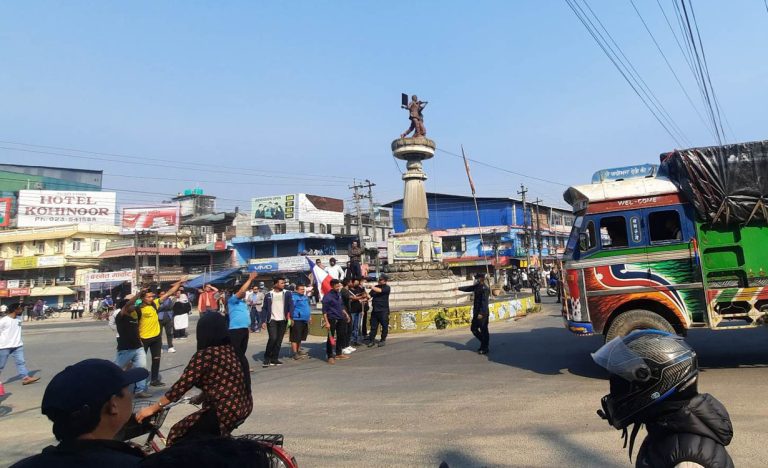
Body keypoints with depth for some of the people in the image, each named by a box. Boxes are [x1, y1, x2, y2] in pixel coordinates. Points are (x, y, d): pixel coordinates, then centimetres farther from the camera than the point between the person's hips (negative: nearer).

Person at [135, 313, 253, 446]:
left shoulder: (205, 355, -14)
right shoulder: (232, 350, 10)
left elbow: (181, 386, -14)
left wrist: (152, 409, -4)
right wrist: (199, 397, 33)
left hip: (226, 411, -9)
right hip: (244, 407, 9)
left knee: (180, 439, 6)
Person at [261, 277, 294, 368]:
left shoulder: (287, 294, 4)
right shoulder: (269, 295, 2)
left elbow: (291, 306, 0)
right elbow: (265, 308, 5)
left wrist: (290, 317, -12)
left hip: (283, 320, 2)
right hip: (272, 320, -2)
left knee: (279, 340, 4)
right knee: (273, 338, -14)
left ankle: (274, 359, 15)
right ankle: (267, 358, 2)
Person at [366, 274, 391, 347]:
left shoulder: (387, 287, -4)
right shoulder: (376, 287, 12)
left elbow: (380, 290, -21)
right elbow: (370, 295, 8)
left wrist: (371, 287, -19)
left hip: (383, 310, -4)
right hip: (375, 309, 4)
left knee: (384, 326, 3)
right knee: (373, 326, 5)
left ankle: (383, 340, 16)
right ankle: (372, 340, 12)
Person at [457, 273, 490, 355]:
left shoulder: (485, 288, -17)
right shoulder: (477, 286, 10)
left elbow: (484, 302, -22)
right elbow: (468, 288, 28)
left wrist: (481, 313, -26)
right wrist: (459, 288, 38)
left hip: (482, 314, -9)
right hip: (476, 313, 9)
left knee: (484, 331, 0)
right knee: (473, 328, 14)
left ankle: (484, 349, 10)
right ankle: (484, 343, 27)